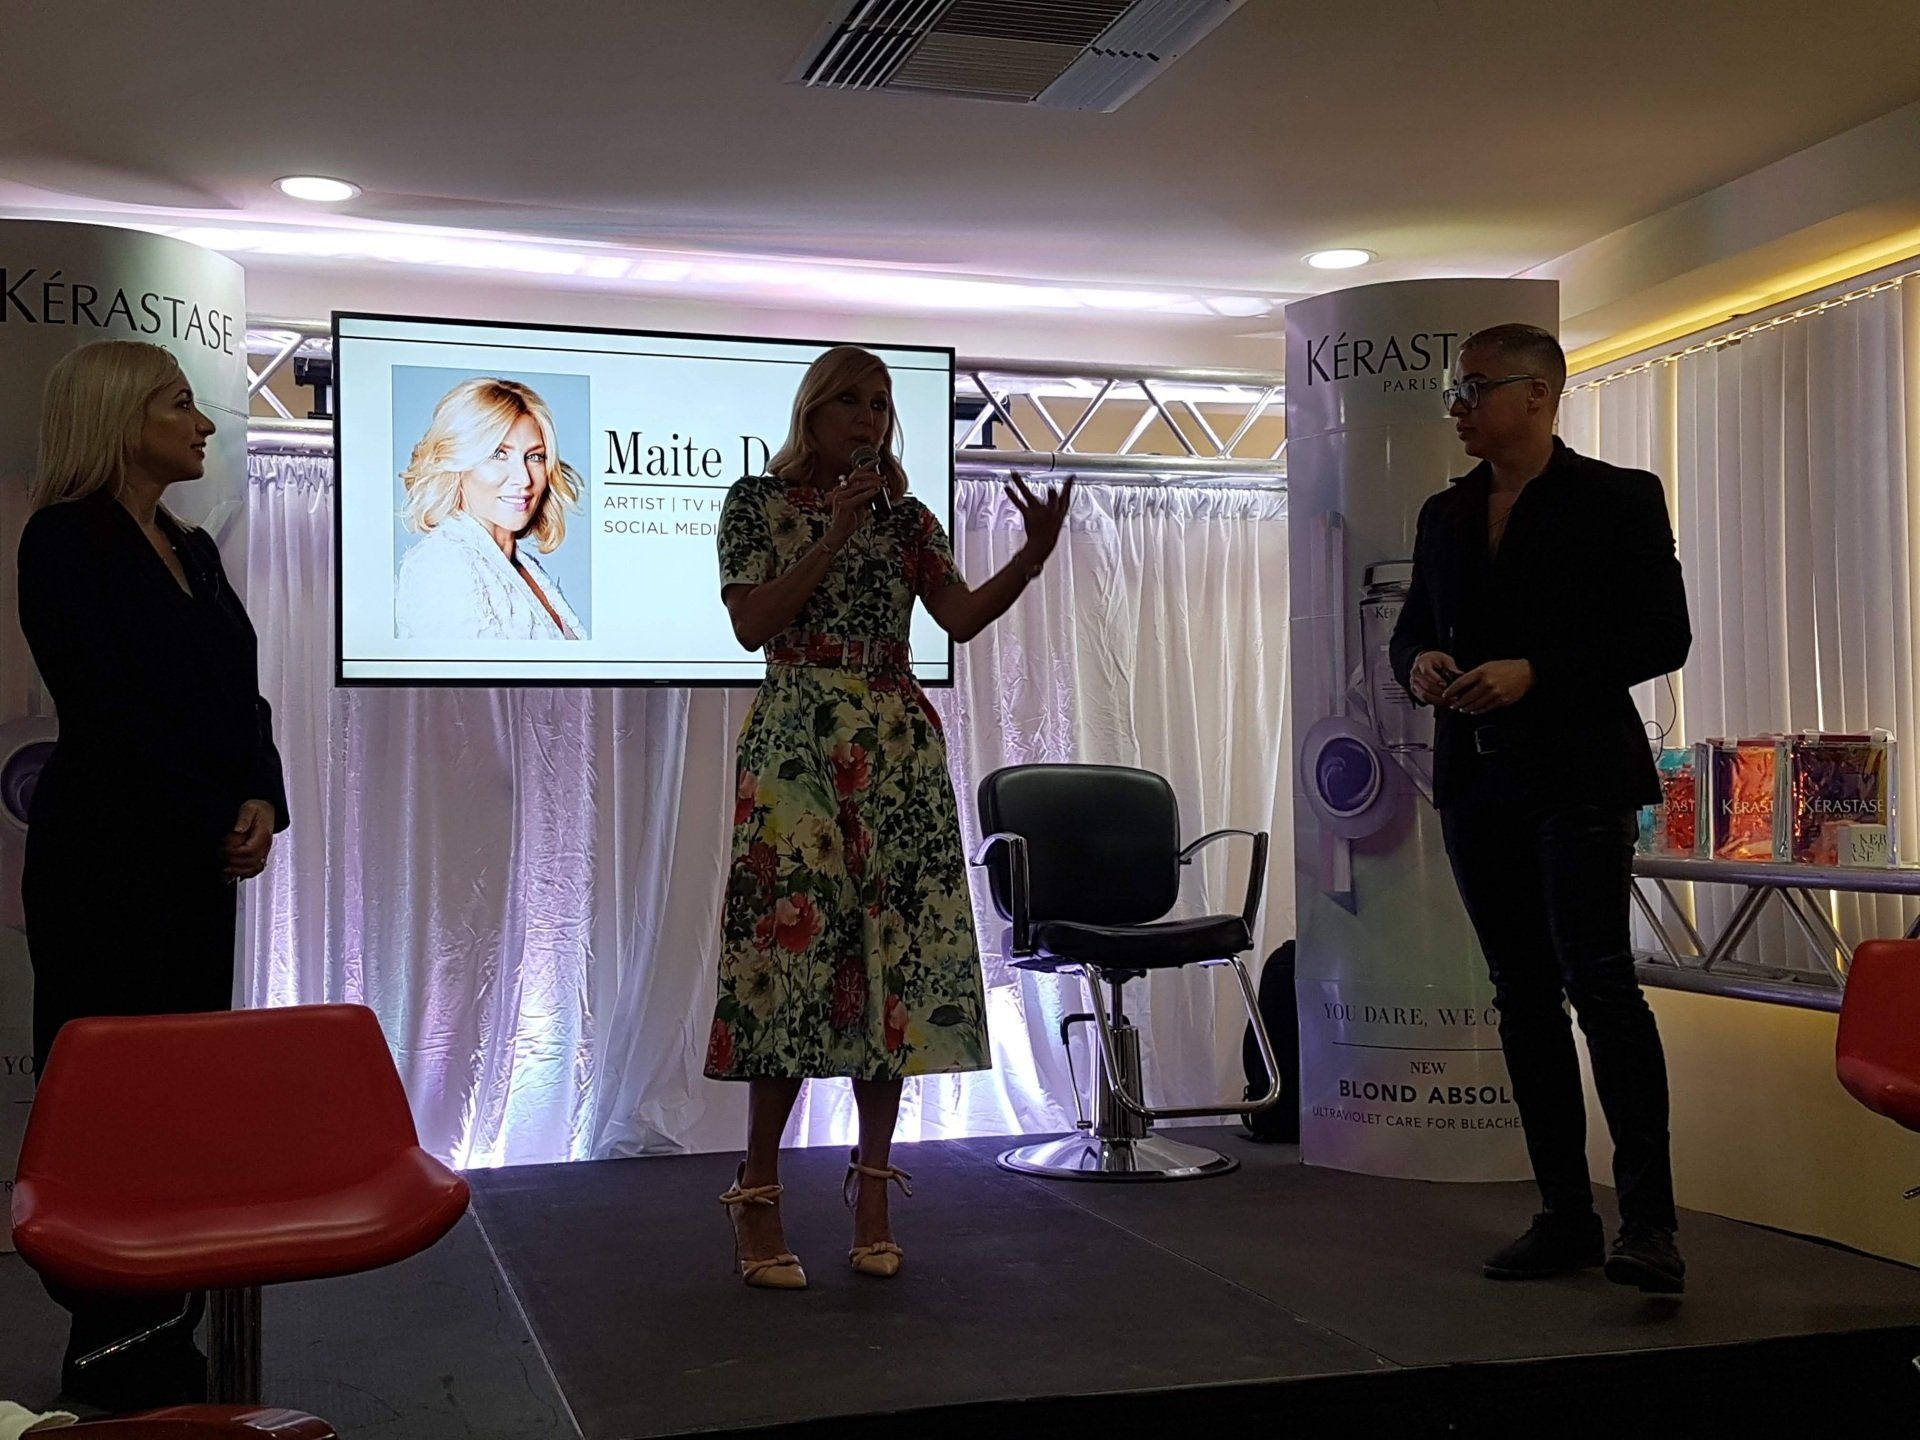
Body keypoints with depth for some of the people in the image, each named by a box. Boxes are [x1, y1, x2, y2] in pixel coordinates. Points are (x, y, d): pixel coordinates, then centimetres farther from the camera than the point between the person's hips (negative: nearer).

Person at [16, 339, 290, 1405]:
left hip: (202, 860, 8)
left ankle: (161, 1335, 17)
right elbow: (111, 710, -15)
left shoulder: (193, 549, 15)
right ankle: (110, 1354, 9)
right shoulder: (66, 540, -8)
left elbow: (238, 695, 11)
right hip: (108, 862, -7)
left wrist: (261, 803, -6)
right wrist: (216, 828, -12)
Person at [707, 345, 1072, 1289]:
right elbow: (752, 624, -7)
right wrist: (835, 536, -12)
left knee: (896, 955, 1)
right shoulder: (759, 502, 6)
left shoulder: (905, 518, 15)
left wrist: (1034, 555, -16)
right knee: (794, 940, -10)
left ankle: (873, 1185, 11)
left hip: (898, 747, 4)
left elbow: (961, 616, -1)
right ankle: (758, 1193, 0)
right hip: (796, 740, -4)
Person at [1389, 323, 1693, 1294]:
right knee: (1523, 994, 7)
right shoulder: (1446, 514, 15)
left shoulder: (1619, 499, -2)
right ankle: (1565, 1215, 14)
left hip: (1577, 776, -6)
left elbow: (1664, 635, -7)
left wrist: (1536, 673, -18)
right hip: (1477, 782, 6)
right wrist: (1418, 662, -3)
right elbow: (1412, 625, 21)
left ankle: (1648, 1219, -11)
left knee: (1598, 979, -16)